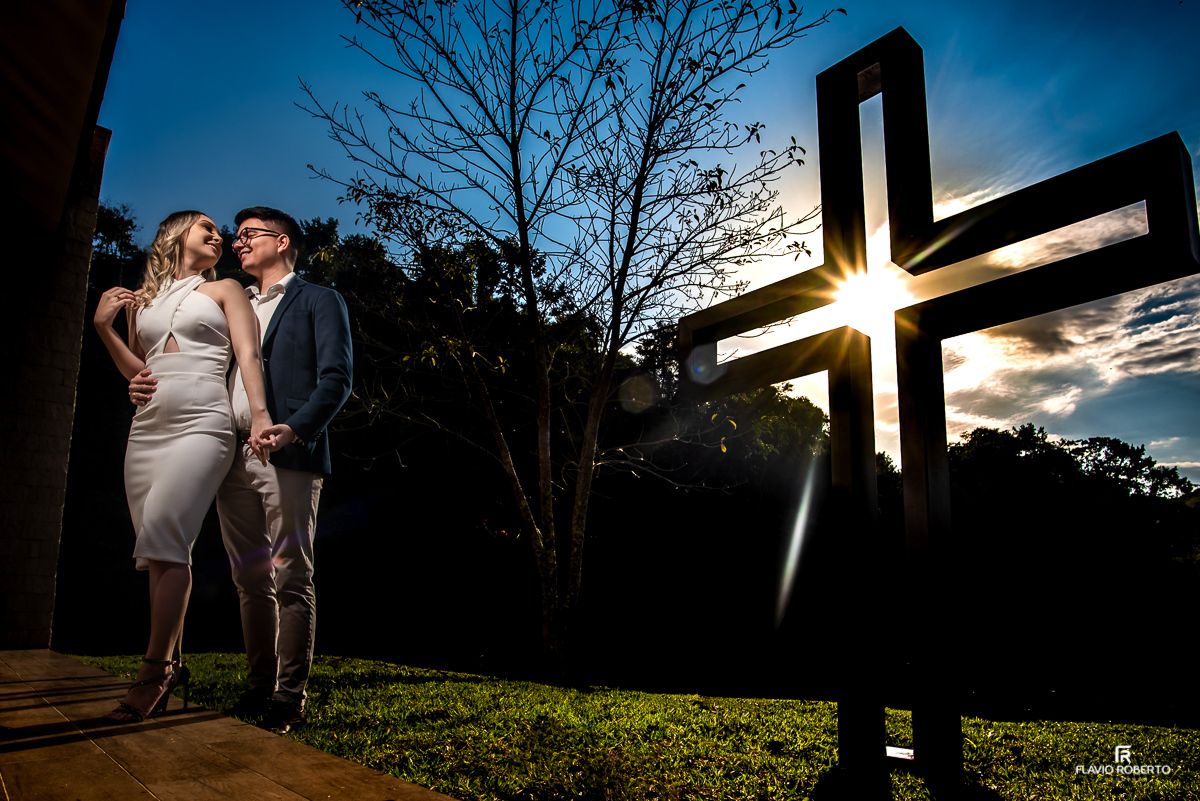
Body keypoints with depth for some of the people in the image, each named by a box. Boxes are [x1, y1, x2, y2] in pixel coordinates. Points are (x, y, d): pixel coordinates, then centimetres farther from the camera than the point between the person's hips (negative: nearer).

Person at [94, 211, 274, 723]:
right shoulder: (142, 300, 21)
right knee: (162, 550, 2)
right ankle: (172, 666, 9)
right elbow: (139, 374, 20)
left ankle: (154, 670, -13)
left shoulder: (224, 289, 11)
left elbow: (247, 355, -1)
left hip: (201, 426, -4)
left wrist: (260, 415, -16)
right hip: (147, 429, 5)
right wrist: (105, 329, 7)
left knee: (163, 536, -18)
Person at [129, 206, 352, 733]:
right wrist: (151, 389, 3)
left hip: (287, 457, -6)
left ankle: (290, 696, 2)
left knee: (289, 579, -4)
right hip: (233, 457, 6)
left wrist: (296, 428, -20)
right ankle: (259, 687, 18)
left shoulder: (318, 302, 7)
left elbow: (336, 378, -5)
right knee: (250, 582, 9)